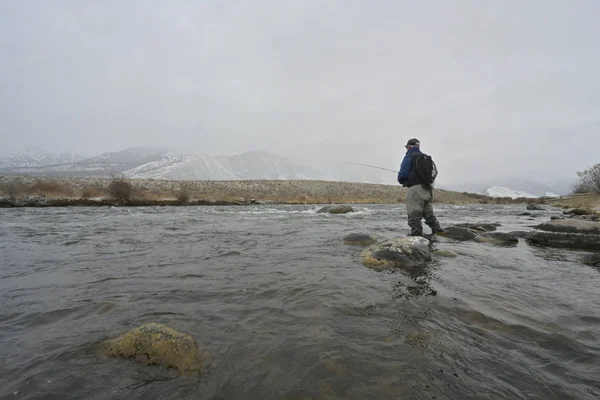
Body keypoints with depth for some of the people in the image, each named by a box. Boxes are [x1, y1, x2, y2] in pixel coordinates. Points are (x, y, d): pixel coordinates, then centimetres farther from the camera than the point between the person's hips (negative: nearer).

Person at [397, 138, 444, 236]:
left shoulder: (409, 156, -4)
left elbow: (403, 173, -12)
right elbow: (434, 172, 21)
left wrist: (401, 181, 8)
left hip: (416, 188, -8)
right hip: (428, 189, 8)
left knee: (414, 214, -6)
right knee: (428, 212, 18)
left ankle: (416, 233, -8)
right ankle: (437, 230, 17)